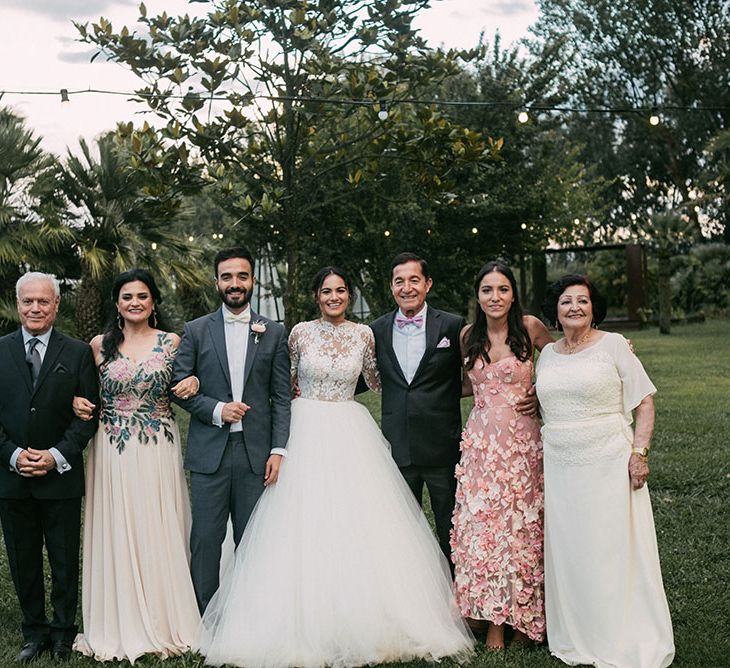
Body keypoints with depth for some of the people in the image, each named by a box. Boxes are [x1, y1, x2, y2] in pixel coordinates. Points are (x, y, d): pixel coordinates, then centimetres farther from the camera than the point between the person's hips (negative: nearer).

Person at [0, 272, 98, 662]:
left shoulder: (78, 353, -1)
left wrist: (56, 456, -14)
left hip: (61, 477, -2)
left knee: (65, 564, 8)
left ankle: (63, 634, 23)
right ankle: (34, 633, 26)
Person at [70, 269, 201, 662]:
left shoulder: (172, 343, 2)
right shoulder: (100, 344, 4)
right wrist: (78, 403, -6)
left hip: (158, 452, 0)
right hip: (113, 452, 1)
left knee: (158, 533, 4)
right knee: (117, 536, 4)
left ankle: (163, 622, 17)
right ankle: (121, 626, 16)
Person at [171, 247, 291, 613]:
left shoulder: (274, 333, 7)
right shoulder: (196, 331, 6)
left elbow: (282, 397, 5)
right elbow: (179, 387, 4)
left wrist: (278, 450, -3)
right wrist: (216, 409, -12)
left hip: (256, 452, 1)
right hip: (209, 452, 0)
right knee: (205, 539, 2)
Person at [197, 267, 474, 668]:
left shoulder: (363, 334, 5)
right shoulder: (301, 333, 0)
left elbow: (376, 380, 18)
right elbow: (287, 383, 9)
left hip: (350, 435, 2)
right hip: (307, 434, -1)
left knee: (357, 525, -1)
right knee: (306, 525, -2)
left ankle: (361, 620, 12)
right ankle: (306, 623, 8)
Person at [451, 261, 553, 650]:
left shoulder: (530, 327, -3)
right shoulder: (468, 335, 7)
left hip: (521, 442, -3)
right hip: (480, 441, 3)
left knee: (520, 526, 2)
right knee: (482, 525, 0)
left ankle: (523, 617, 18)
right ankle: (494, 620, 10)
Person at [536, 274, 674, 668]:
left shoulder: (613, 345, -3)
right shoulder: (547, 354, 10)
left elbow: (644, 403, -5)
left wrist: (639, 452, -14)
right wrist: (543, 450, 14)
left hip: (608, 466, -4)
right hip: (559, 469, 5)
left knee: (614, 552, 1)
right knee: (568, 554, 9)